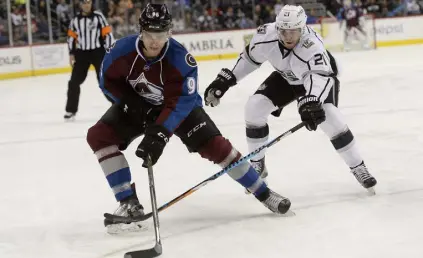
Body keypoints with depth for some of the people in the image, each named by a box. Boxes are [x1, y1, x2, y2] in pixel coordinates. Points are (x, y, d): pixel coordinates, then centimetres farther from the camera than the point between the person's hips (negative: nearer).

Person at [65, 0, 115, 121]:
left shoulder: (98, 16, -6)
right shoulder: (75, 20, 4)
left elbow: (107, 34, -7)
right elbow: (71, 37, 12)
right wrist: (71, 53, 5)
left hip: (98, 52, -3)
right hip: (81, 53, 3)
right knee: (74, 81, -1)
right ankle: (70, 110, 7)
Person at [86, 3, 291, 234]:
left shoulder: (181, 59, -33)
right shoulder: (122, 50, -25)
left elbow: (178, 104, -35)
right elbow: (109, 81, -6)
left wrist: (159, 134, -46)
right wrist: (132, 102, -21)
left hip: (180, 105, -2)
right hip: (138, 105, 3)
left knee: (214, 145, -15)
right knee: (99, 136, -18)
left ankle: (263, 193, 2)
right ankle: (129, 203, -14)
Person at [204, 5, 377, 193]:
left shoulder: (312, 45, -43)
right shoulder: (267, 34, -28)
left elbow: (320, 76, -59)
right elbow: (250, 57, -7)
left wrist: (311, 102, -78)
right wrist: (226, 79, -9)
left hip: (321, 75, -5)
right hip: (286, 78, 5)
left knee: (329, 117, -27)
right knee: (254, 107, -12)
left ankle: (358, 168, -9)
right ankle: (257, 166, 6)